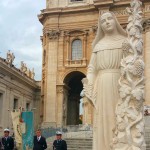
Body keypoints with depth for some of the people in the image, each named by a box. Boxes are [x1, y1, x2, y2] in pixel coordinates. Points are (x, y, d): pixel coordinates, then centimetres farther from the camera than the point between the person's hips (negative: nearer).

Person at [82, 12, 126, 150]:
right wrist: (89, 88, -4)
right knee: (104, 121, -3)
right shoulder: (98, 45, 15)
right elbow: (92, 68, 10)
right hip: (102, 86, 1)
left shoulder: (125, 41, 11)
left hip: (121, 85, -1)